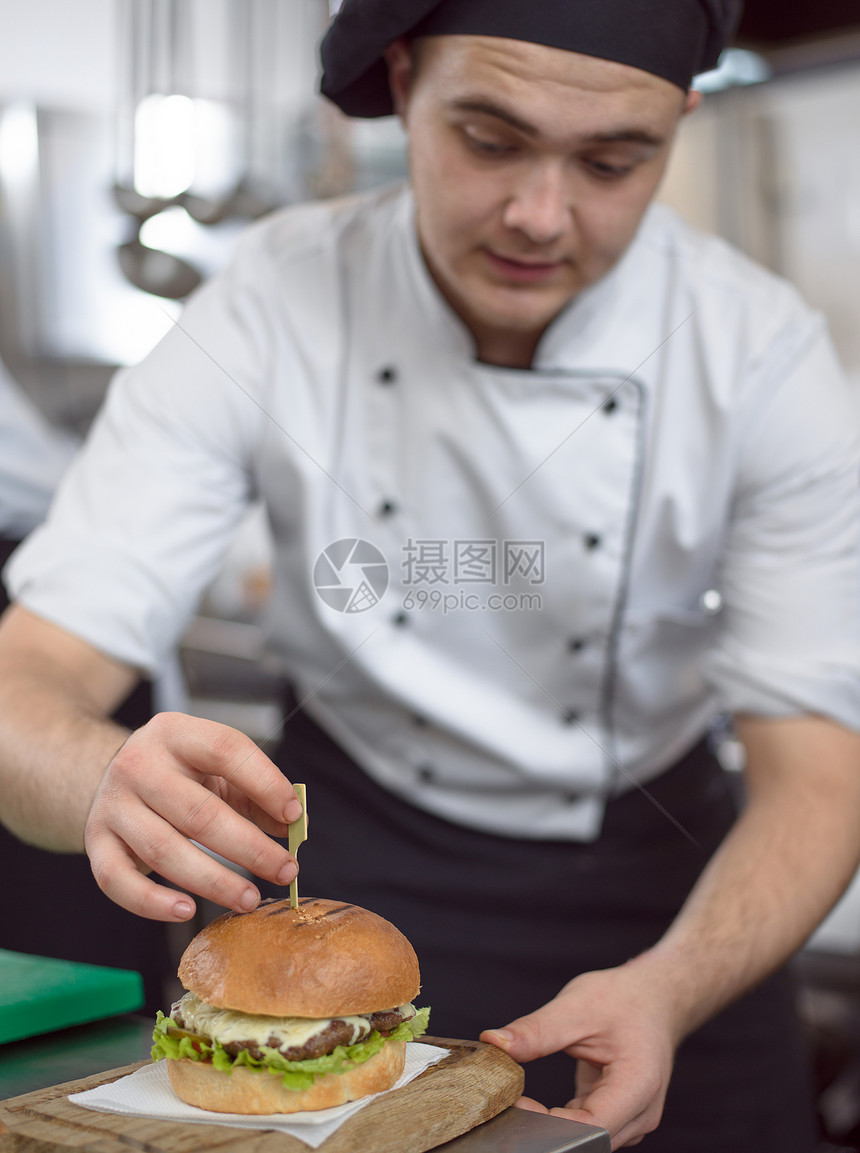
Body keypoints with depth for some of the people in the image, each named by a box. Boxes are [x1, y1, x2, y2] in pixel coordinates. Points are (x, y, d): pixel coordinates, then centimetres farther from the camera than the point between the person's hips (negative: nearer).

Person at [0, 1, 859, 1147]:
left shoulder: (761, 350, -20)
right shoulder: (269, 310, -21)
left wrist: (670, 993, -38)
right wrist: (112, 783, -48)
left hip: (650, 861, 1)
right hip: (345, 852, 0)